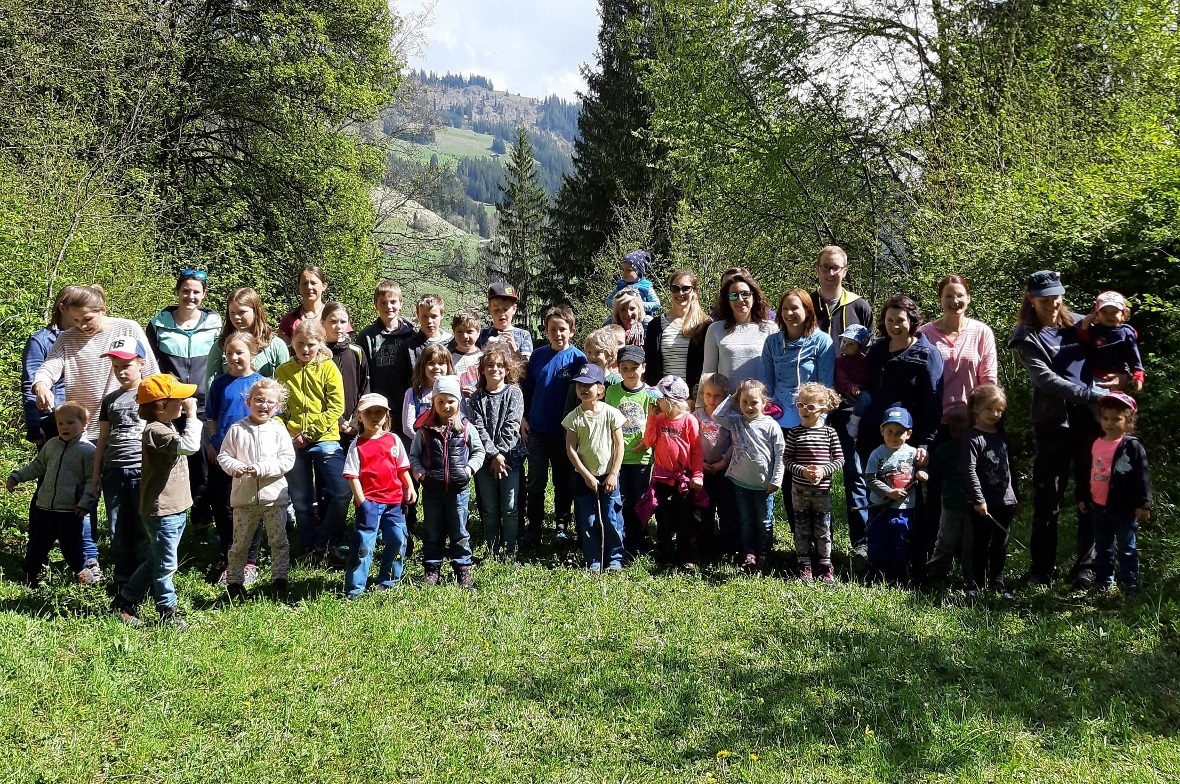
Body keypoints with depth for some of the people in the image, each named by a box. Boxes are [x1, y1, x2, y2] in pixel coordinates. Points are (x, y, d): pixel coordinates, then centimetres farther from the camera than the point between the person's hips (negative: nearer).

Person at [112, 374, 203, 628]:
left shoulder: (167, 427, 12)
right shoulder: (156, 431, -22)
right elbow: (189, 445, -36)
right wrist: (192, 415, -29)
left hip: (175, 508, 10)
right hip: (162, 511, -10)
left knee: (158, 560, 20)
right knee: (166, 564, 2)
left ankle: (126, 600, 31)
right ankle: (168, 612, 14)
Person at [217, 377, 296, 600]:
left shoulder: (279, 430, -1)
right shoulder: (237, 429, 0)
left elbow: (287, 460, -7)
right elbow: (223, 455, 3)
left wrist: (262, 469, -19)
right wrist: (234, 467, -18)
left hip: (273, 496, 0)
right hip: (244, 496, 0)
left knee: (278, 540, 7)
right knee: (240, 542, 9)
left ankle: (279, 578, 20)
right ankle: (234, 581, 21)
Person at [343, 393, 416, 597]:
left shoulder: (394, 440, 8)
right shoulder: (357, 445, -3)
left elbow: (402, 468, 16)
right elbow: (352, 476, -6)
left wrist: (410, 487, 5)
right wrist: (361, 501, -13)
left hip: (394, 500, 4)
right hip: (369, 502, -4)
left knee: (398, 539, 8)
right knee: (364, 543, -5)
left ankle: (388, 581, 23)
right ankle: (355, 588, 1)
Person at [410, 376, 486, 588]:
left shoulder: (466, 428, -1)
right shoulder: (425, 429, -1)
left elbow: (478, 451, 8)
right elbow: (414, 455, 7)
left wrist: (470, 469, -5)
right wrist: (419, 471, -8)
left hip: (459, 489, -1)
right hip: (432, 489, 1)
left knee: (459, 532, 8)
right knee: (432, 532, 10)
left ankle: (463, 570, 18)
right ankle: (432, 570, 20)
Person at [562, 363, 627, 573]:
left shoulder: (611, 414, -7)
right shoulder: (574, 417, -5)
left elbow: (619, 445, -4)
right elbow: (570, 449, -6)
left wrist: (613, 474, -9)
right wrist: (587, 476, -11)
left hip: (608, 476, -1)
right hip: (583, 477, 1)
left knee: (612, 521, 3)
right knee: (588, 522, 7)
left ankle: (615, 559, 16)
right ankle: (593, 562, 17)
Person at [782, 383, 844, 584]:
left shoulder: (829, 433, -2)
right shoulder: (794, 433, -3)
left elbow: (839, 459, -1)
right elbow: (786, 459, -4)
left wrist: (823, 471, -16)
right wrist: (802, 471, -19)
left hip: (822, 490, 0)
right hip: (799, 490, 0)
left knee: (823, 529, 6)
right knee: (802, 528, 9)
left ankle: (825, 566, 17)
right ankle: (804, 566, 18)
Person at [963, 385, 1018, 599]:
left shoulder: (1002, 436, 12)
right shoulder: (973, 437, -10)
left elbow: (1010, 467, 18)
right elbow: (970, 471, -16)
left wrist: (1014, 495, 17)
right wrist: (979, 499, -19)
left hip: (1006, 500, 6)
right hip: (984, 503, -6)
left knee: (1000, 544, 13)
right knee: (981, 543, 1)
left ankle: (998, 580, 23)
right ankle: (976, 582, 10)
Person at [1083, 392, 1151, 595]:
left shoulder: (1132, 446, -12)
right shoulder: (1097, 443, 5)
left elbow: (1142, 476, -12)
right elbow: (1090, 473, 16)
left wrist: (1143, 504, -15)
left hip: (1124, 507, -6)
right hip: (1099, 506, 6)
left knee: (1127, 548, 5)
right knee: (1103, 548, 17)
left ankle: (1130, 585, 13)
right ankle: (1103, 583, 28)